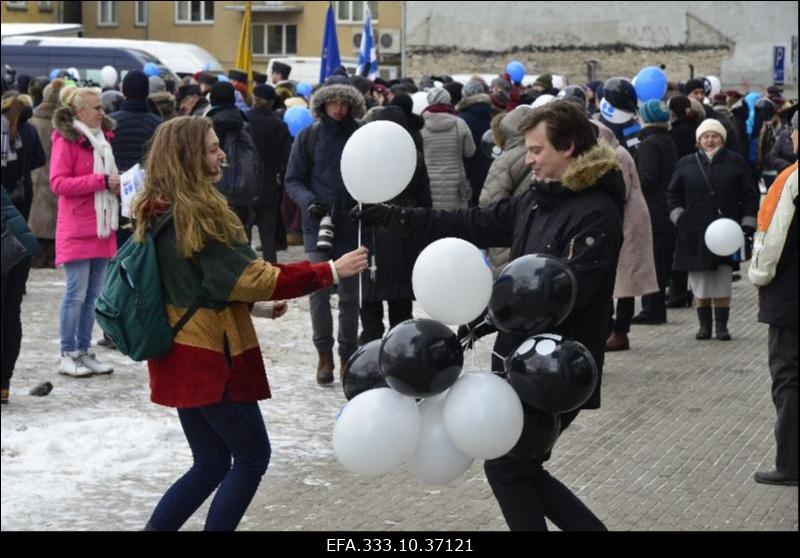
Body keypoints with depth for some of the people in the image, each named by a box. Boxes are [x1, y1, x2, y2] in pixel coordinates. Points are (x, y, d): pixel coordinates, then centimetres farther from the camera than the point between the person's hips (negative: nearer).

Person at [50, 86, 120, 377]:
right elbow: (58, 183, -16)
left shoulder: (102, 138, 13)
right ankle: (67, 355, 1)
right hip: (76, 230, -7)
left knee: (93, 295, 9)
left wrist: (116, 183, 3)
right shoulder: (66, 140, -9)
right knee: (77, 294, -6)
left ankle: (83, 352, 15)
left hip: (101, 228, 7)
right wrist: (101, 181, -20)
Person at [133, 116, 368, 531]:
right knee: (252, 456, 5)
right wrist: (331, 271, -16)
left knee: (211, 463, 16)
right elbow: (253, 277, -20)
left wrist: (255, 303, 14)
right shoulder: (195, 215, -20)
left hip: (183, 357, 9)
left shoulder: (160, 212, 8)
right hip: (209, 359, -9)